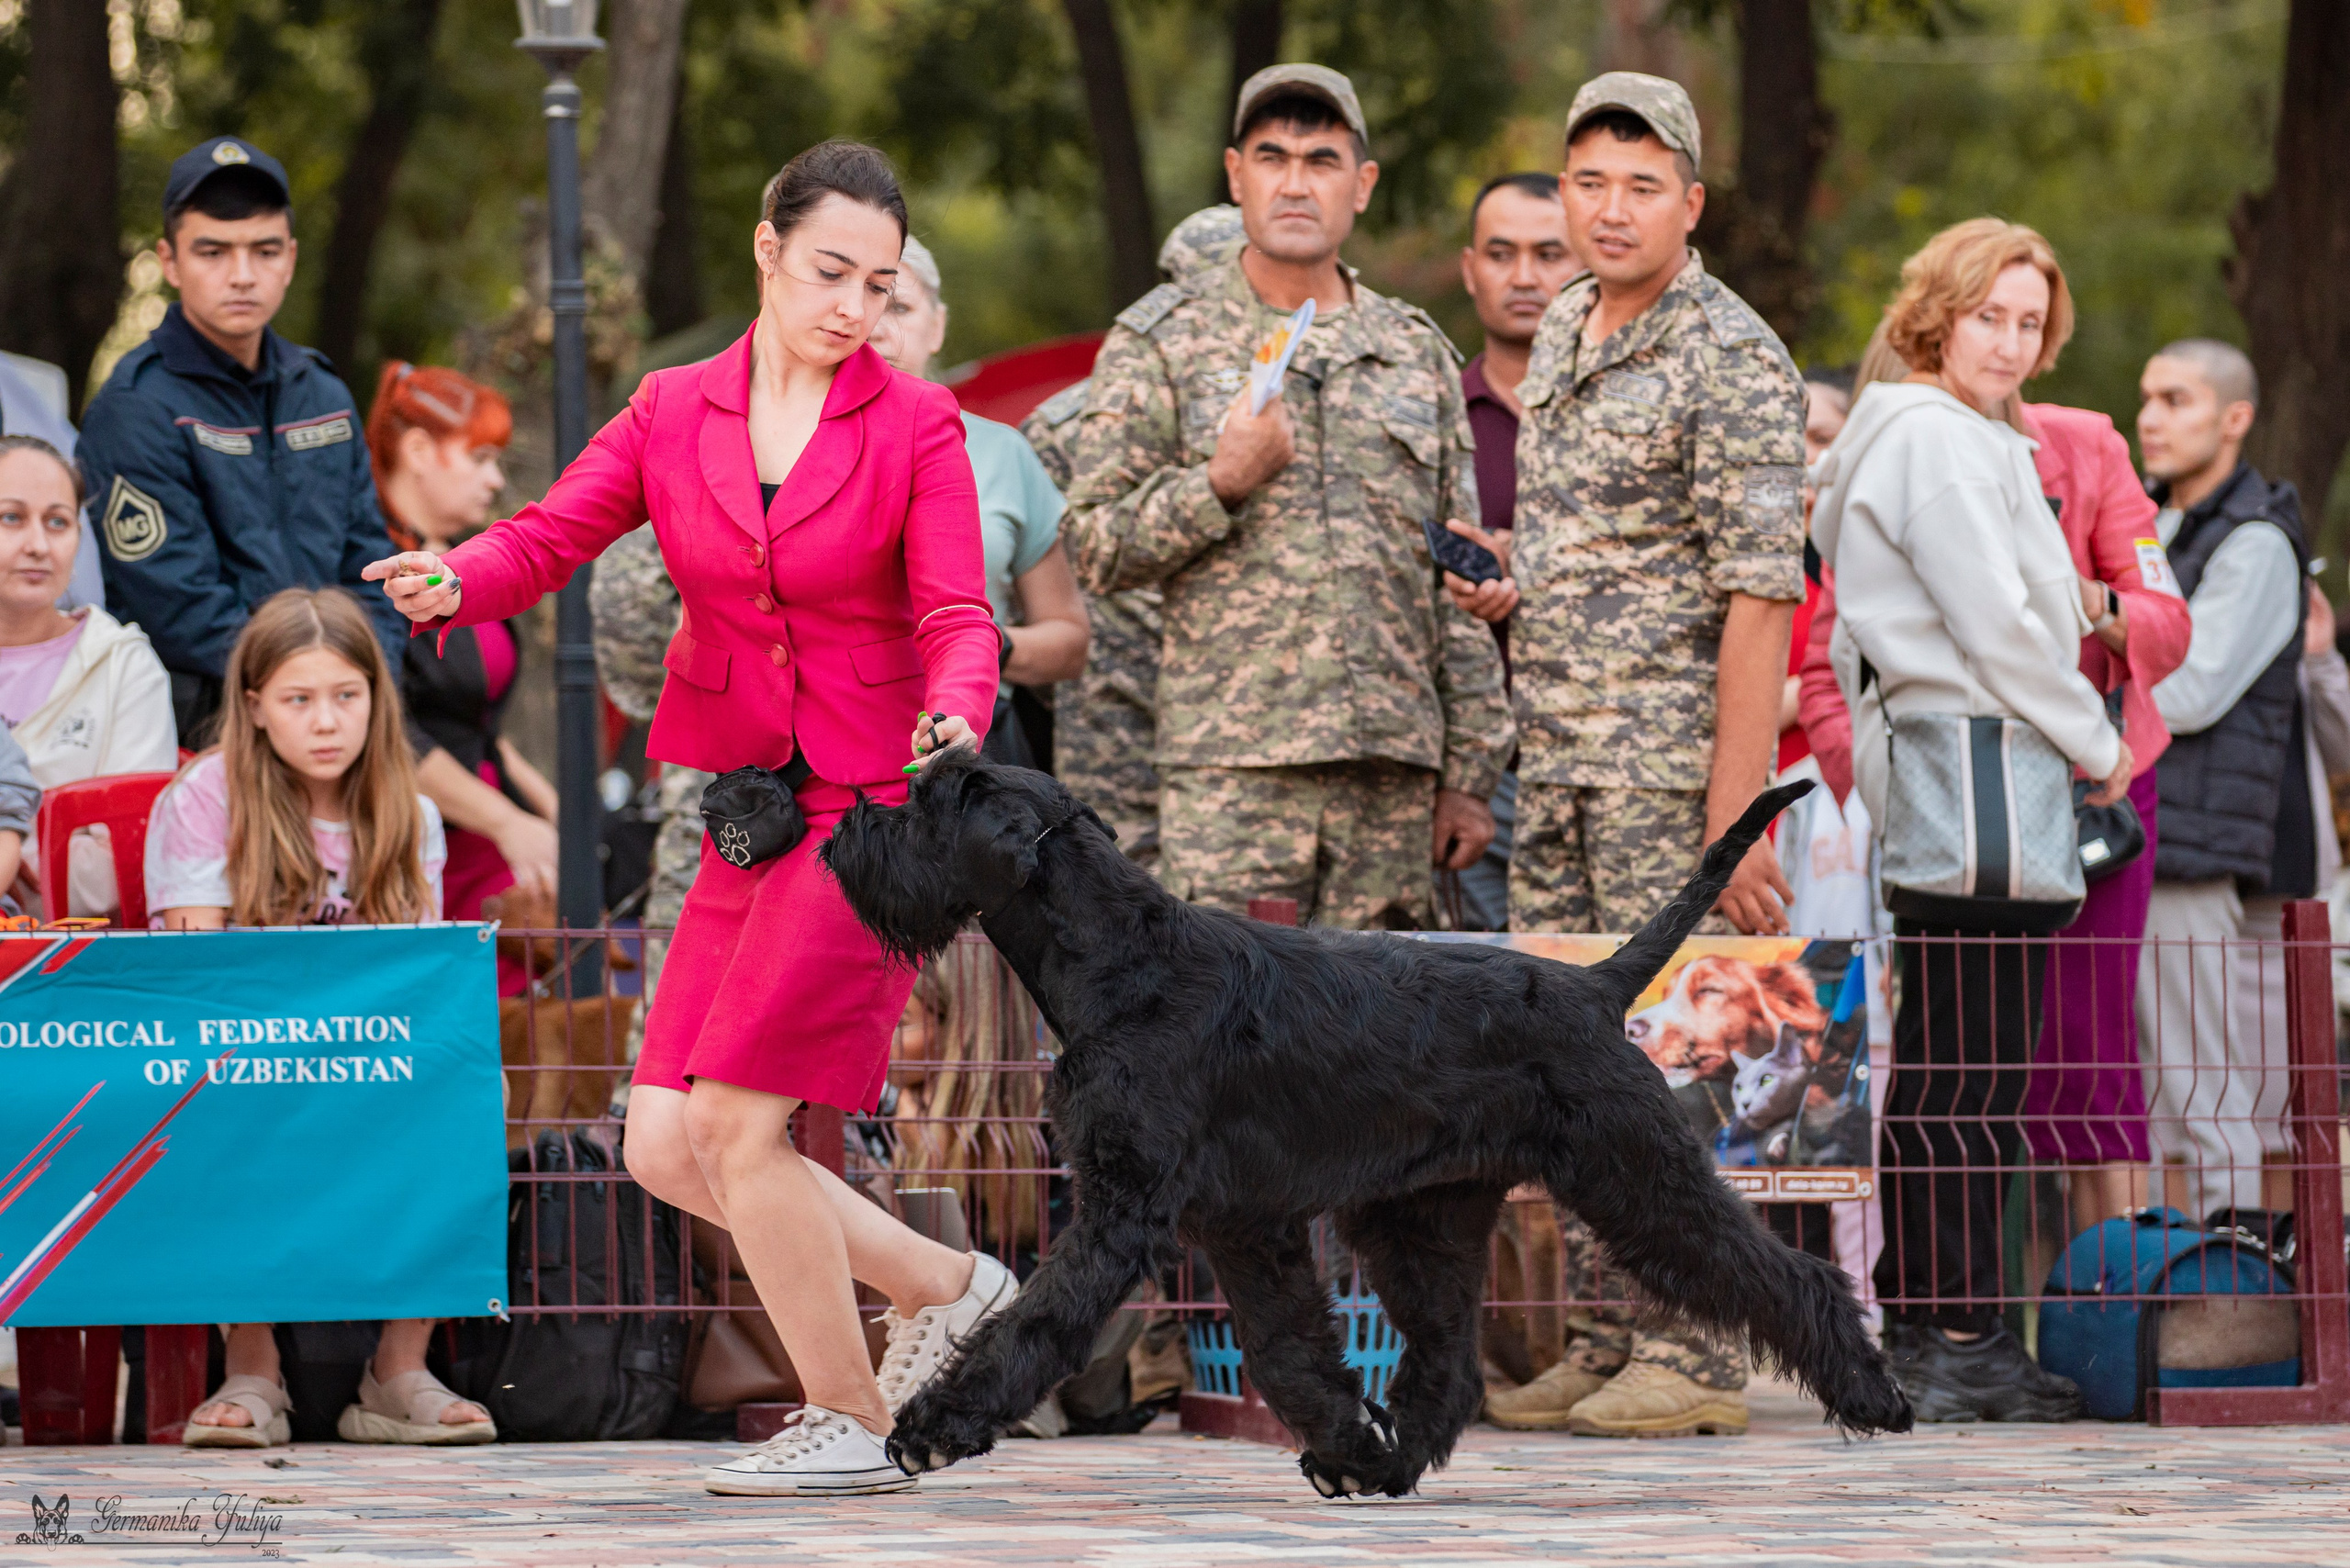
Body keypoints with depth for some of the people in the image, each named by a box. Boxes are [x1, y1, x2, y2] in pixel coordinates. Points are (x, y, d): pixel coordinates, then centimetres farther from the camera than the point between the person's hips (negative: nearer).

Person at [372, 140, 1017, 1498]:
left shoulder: (916, 426, -2)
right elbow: (551, 536, -3)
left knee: (734, 1119, -14)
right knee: (665, 1145, 1)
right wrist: (451, 584, -25)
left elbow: (957, 615, -9)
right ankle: (943, 1287, 19)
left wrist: (954, 720, -32)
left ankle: (850, 1423, 2)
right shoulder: (673, 415, 8)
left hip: (871, 807, -6)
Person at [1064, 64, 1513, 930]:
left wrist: (1470, 775, 10)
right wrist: (1221, 486, -16)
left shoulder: (1416, 352, 15)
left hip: (1392, 764, 4)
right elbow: (1097, 549, 0)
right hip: (1232, 765, -3)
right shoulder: (1159, 342, 5)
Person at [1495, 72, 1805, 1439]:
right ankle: (1613, 1340, 15)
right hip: (1558, 761, 9)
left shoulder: (1731, 360, -12)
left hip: (1675, 760, -8)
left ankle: (1698, 1359, -3)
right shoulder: (1564, 335, 14)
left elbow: (1761, 596, -17)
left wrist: (1735, 810, -22)